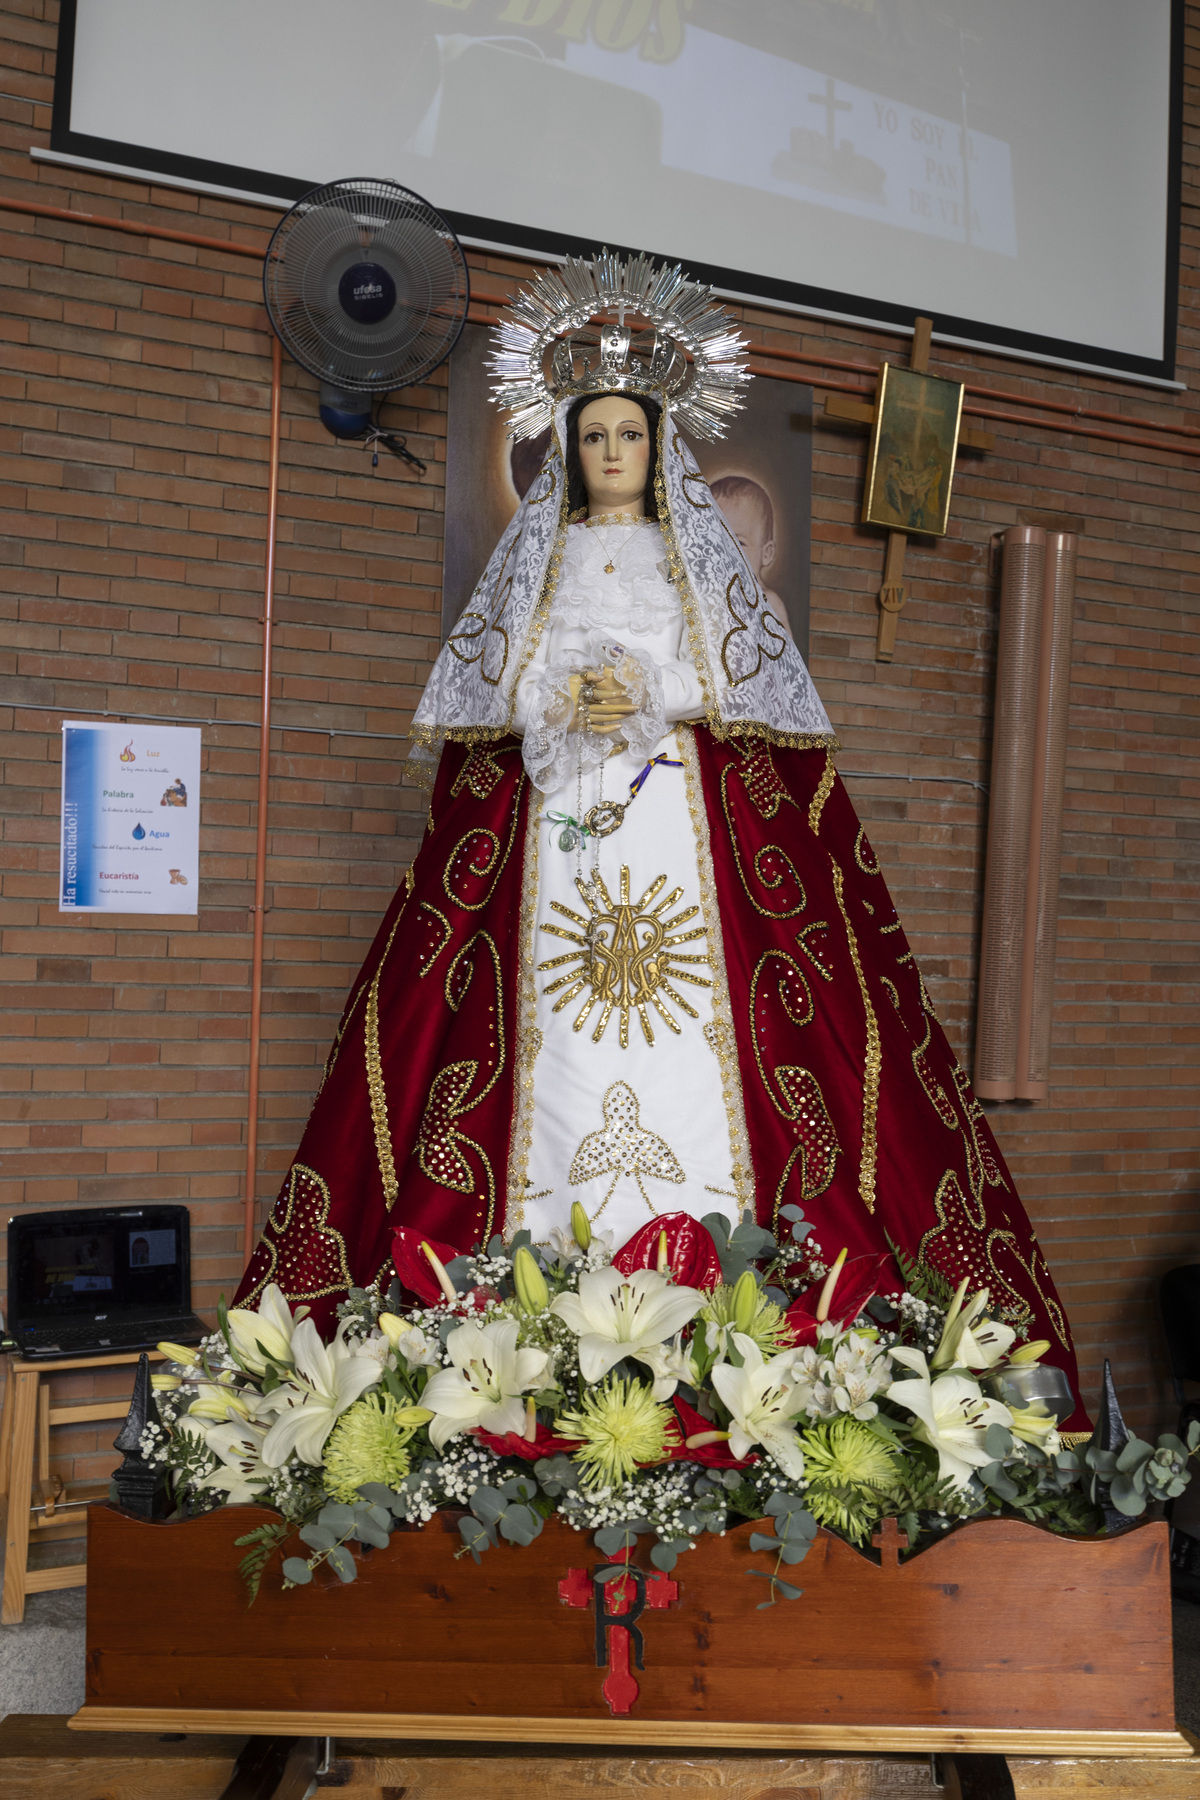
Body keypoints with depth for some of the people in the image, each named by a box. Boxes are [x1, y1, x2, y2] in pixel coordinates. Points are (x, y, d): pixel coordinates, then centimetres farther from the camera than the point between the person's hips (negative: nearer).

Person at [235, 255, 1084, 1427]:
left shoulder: (704, 561, 15)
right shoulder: (535, 562, 17)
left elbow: (752, 688, 6)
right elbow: (488, 697, 10)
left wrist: (653, 696, -9)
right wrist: (562, 707, -9)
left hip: (680, 822, 0)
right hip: (553, 825, 1)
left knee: (687, 1031, -10)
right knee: (558, 1045, -8)